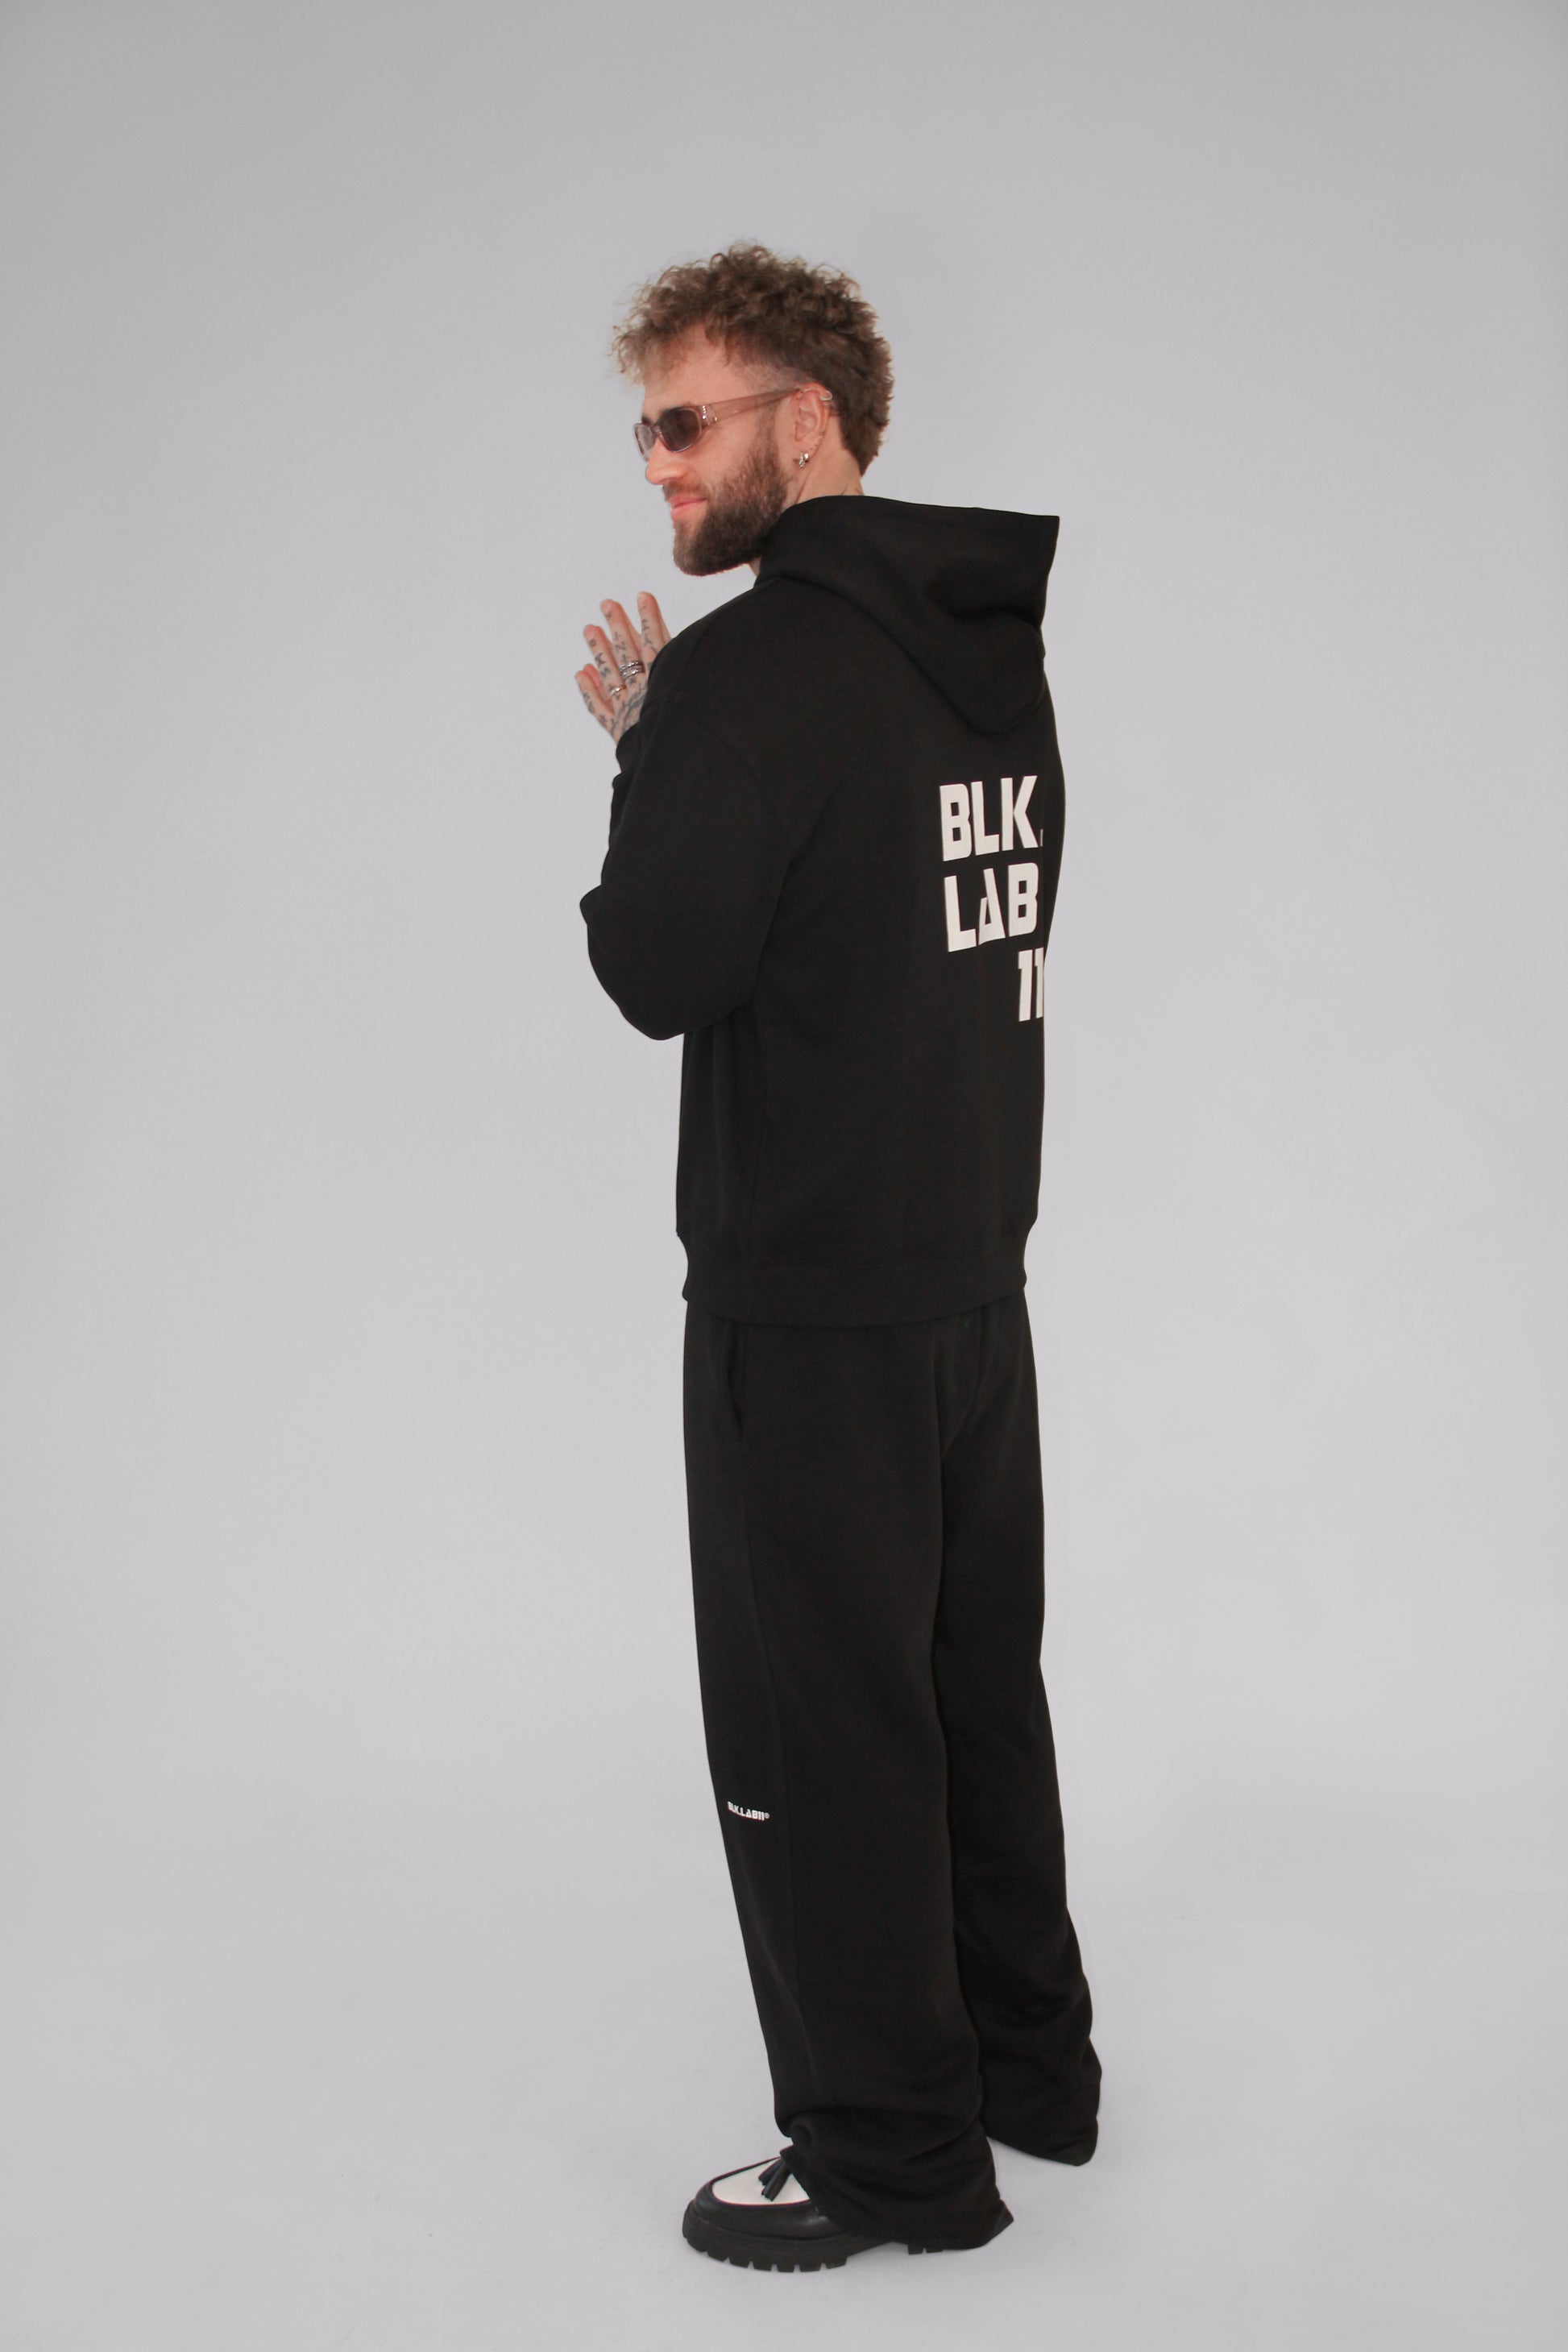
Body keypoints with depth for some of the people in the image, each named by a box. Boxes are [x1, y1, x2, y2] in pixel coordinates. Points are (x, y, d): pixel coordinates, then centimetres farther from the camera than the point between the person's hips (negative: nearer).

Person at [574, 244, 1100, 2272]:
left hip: (809, 1301, -9)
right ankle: (1026, 2061, 33)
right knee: (977, 1682, 19)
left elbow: (657, 972, -15)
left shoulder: (756, 666, -18)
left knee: (819, 1726, 4)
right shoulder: (998, 654, 9)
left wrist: (642, 753, 0)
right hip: (978, 1264, 9)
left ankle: (891, 2152, 15)